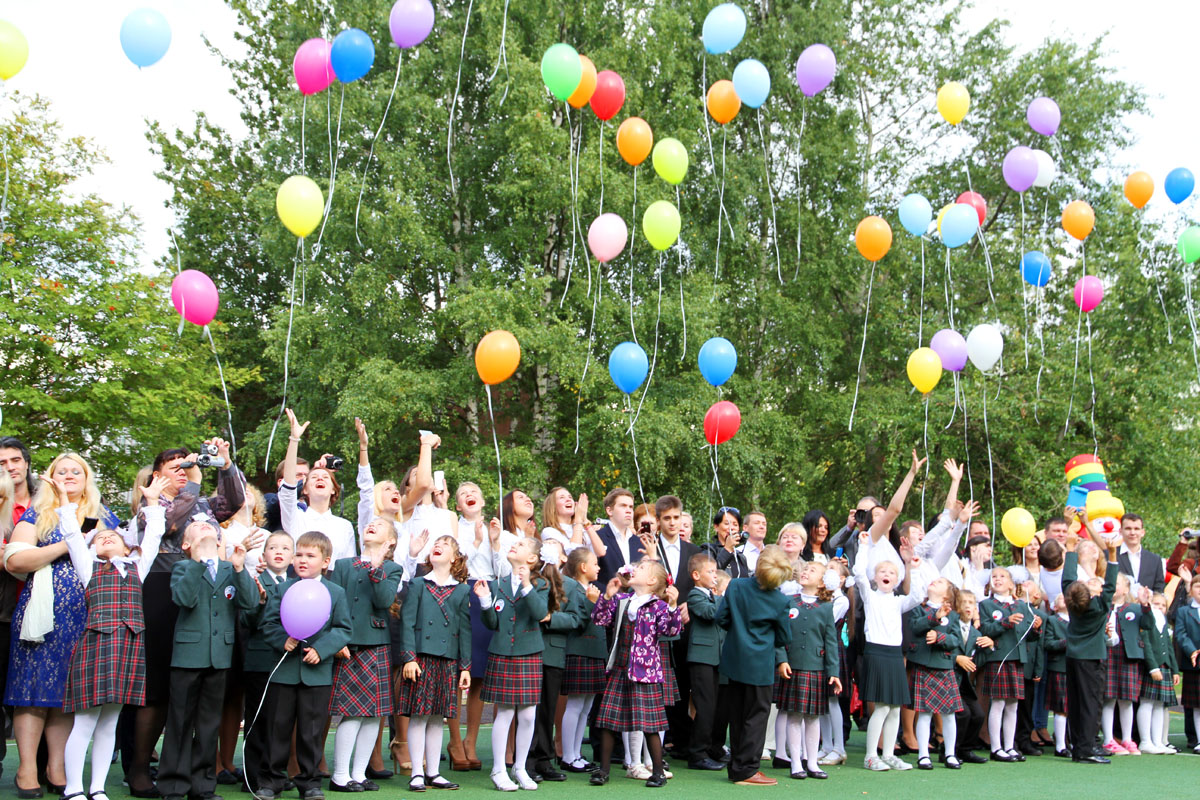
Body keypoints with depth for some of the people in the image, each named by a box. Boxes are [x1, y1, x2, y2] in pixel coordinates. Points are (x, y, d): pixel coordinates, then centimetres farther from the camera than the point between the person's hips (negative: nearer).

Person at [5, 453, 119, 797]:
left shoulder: (103, 516, 16)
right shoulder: (38, 514, 6)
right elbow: (14, 561, -6)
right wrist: (67, 544, -12)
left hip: (88, 615, 3)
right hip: (45, 612, -2)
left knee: (70, 691, 4)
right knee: (35, 689, -3)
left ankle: (57, 768, 9)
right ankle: (27, 769, 3)